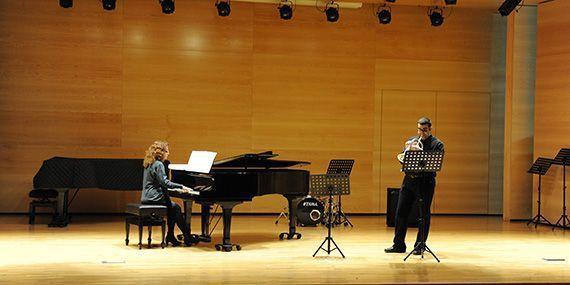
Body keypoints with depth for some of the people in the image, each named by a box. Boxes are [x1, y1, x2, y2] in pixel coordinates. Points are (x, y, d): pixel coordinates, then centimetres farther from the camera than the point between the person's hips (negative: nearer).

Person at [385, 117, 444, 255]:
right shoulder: (412, 140, 12)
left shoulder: (437, 144, -1)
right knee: (401, 212, 4)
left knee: (424, 215, 1)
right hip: (409, 180, 4)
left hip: (425, 181, -4)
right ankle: (398, 245, 13)